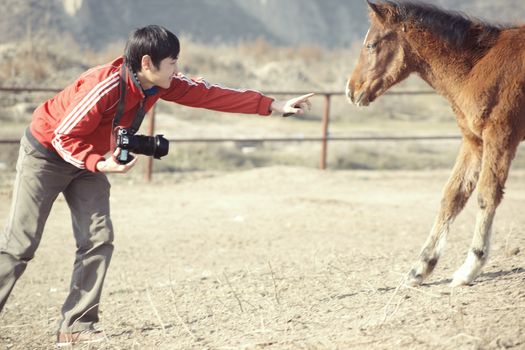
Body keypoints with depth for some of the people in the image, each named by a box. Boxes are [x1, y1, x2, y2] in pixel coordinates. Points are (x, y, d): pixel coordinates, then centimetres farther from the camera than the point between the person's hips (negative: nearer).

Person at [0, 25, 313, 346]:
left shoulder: (162, 84, -11)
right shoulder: (104, 86, -34)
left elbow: (209, 94, -8)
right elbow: (64, 137, -28)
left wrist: (273, 106, -11)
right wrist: (100, 164, -44)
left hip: (89, 158, 7)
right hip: (46, 152, -7)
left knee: (98, 240, -5)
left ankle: (76, 326, -2)